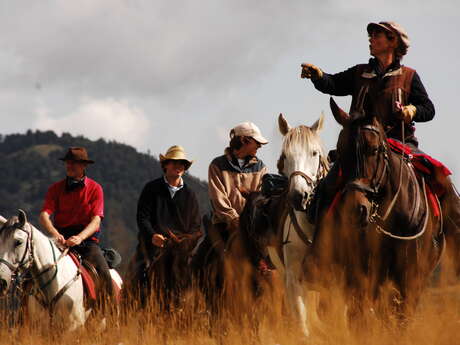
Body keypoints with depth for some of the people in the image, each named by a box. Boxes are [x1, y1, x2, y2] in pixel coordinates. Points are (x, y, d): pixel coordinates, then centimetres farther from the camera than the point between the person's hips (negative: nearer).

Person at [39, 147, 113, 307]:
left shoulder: (95, 189, 3)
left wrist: (80, 237, -27)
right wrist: (55, 234, -27)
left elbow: (96, 220, -7)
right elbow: (44, 215, -6)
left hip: (87, 238, -1)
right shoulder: (56, 189, 7)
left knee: (105, 276, -23)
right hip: (61, 238, 1)